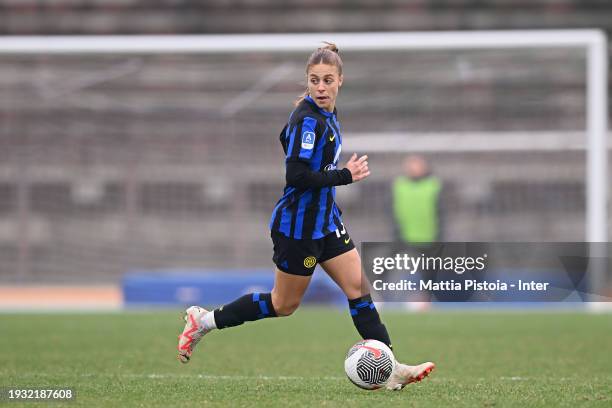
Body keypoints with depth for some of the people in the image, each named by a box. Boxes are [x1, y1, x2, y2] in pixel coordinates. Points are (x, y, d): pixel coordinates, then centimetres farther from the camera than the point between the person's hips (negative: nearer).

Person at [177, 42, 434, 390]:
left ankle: (389, 369, 3)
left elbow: (287, 138, 22)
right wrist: (346, 175, -23)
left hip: (326, 220, 9)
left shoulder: (327, 114, 6)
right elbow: (296, 175, -29)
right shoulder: (308, 119, -22)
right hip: (298, 226, -9)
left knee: (359, 289, 3)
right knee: (284, 305, 5)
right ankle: (205, 321, 18)